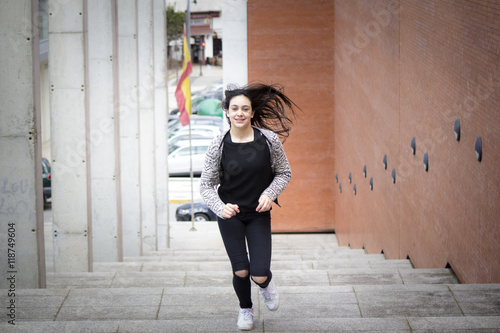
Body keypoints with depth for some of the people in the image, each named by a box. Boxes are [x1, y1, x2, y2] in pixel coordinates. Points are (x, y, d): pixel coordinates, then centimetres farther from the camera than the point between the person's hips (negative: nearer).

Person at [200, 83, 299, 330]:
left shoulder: (268, 139, -11)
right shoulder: (219, 145, -11)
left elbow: (284, 173, 2)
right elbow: (206, 185, -5)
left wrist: (270, 194, -15)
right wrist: (220, 208, -23)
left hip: (259, 214, 0)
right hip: (230, 214, 0)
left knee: (259, 274, -10)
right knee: (241, 271, -3)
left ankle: (266, 284, 31)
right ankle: (245, 310, 31)